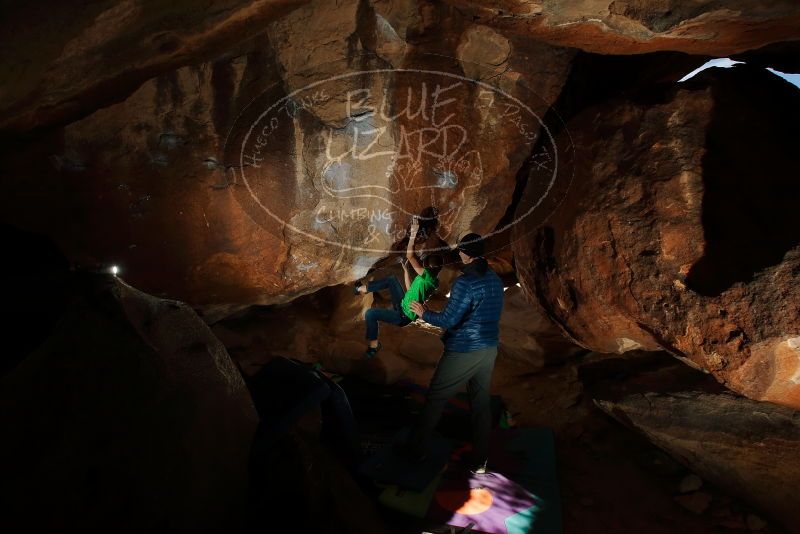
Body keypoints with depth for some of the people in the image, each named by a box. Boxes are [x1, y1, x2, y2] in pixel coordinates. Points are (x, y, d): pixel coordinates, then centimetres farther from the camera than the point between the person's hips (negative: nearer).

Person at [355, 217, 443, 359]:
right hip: (403, 306, 9)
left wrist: (413, 234, -25)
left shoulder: (428, 275, -23)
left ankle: (373, 345, 1)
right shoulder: (430, 280, 4)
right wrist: (406, 270, 17)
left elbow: (410, 256, -27)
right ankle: (362, 289, 22)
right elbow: (410, 290, 15)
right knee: (391, 280, 13)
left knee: (370, 314, -17)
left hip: (402, 316, -9)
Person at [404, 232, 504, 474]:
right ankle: (480, 461, 22)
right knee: (482, 403, 14)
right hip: (489, 349, 7)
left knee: (435, 398, 8)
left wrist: (424, 313, -4)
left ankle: (415, 449, 22)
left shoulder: (465, 282, -20)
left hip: (463, 352, -7)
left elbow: (448, 320, -18)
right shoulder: (495, 279, 4)